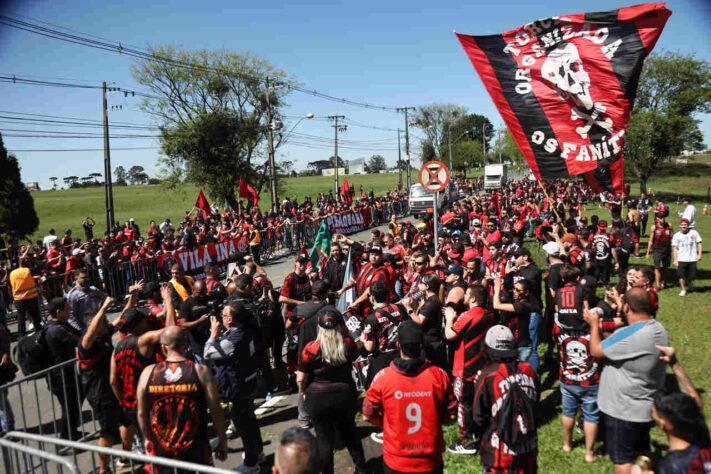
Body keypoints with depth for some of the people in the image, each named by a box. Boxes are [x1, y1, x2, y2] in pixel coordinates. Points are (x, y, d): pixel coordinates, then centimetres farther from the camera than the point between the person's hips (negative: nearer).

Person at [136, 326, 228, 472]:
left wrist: (147, 438, 20)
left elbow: (142, 413, 3)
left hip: (161, 449, 2)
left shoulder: (148, 373, -7)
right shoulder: (200, 371, -14)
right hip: (196, 450, -2)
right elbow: (216, 411, -11)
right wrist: (222, 441, 3)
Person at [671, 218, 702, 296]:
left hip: (692, 259, 1)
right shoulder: (676, 235, 1)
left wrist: (699, 254, -4)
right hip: (681, 259, 0)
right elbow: (675, 248, 2)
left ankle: (689, 282, 40)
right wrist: (675, 260, -3)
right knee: (682, 275, 0)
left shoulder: (694, 232, 2)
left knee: (692, 275, 7)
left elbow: (699, 243, 6)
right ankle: (683, 289, 15)